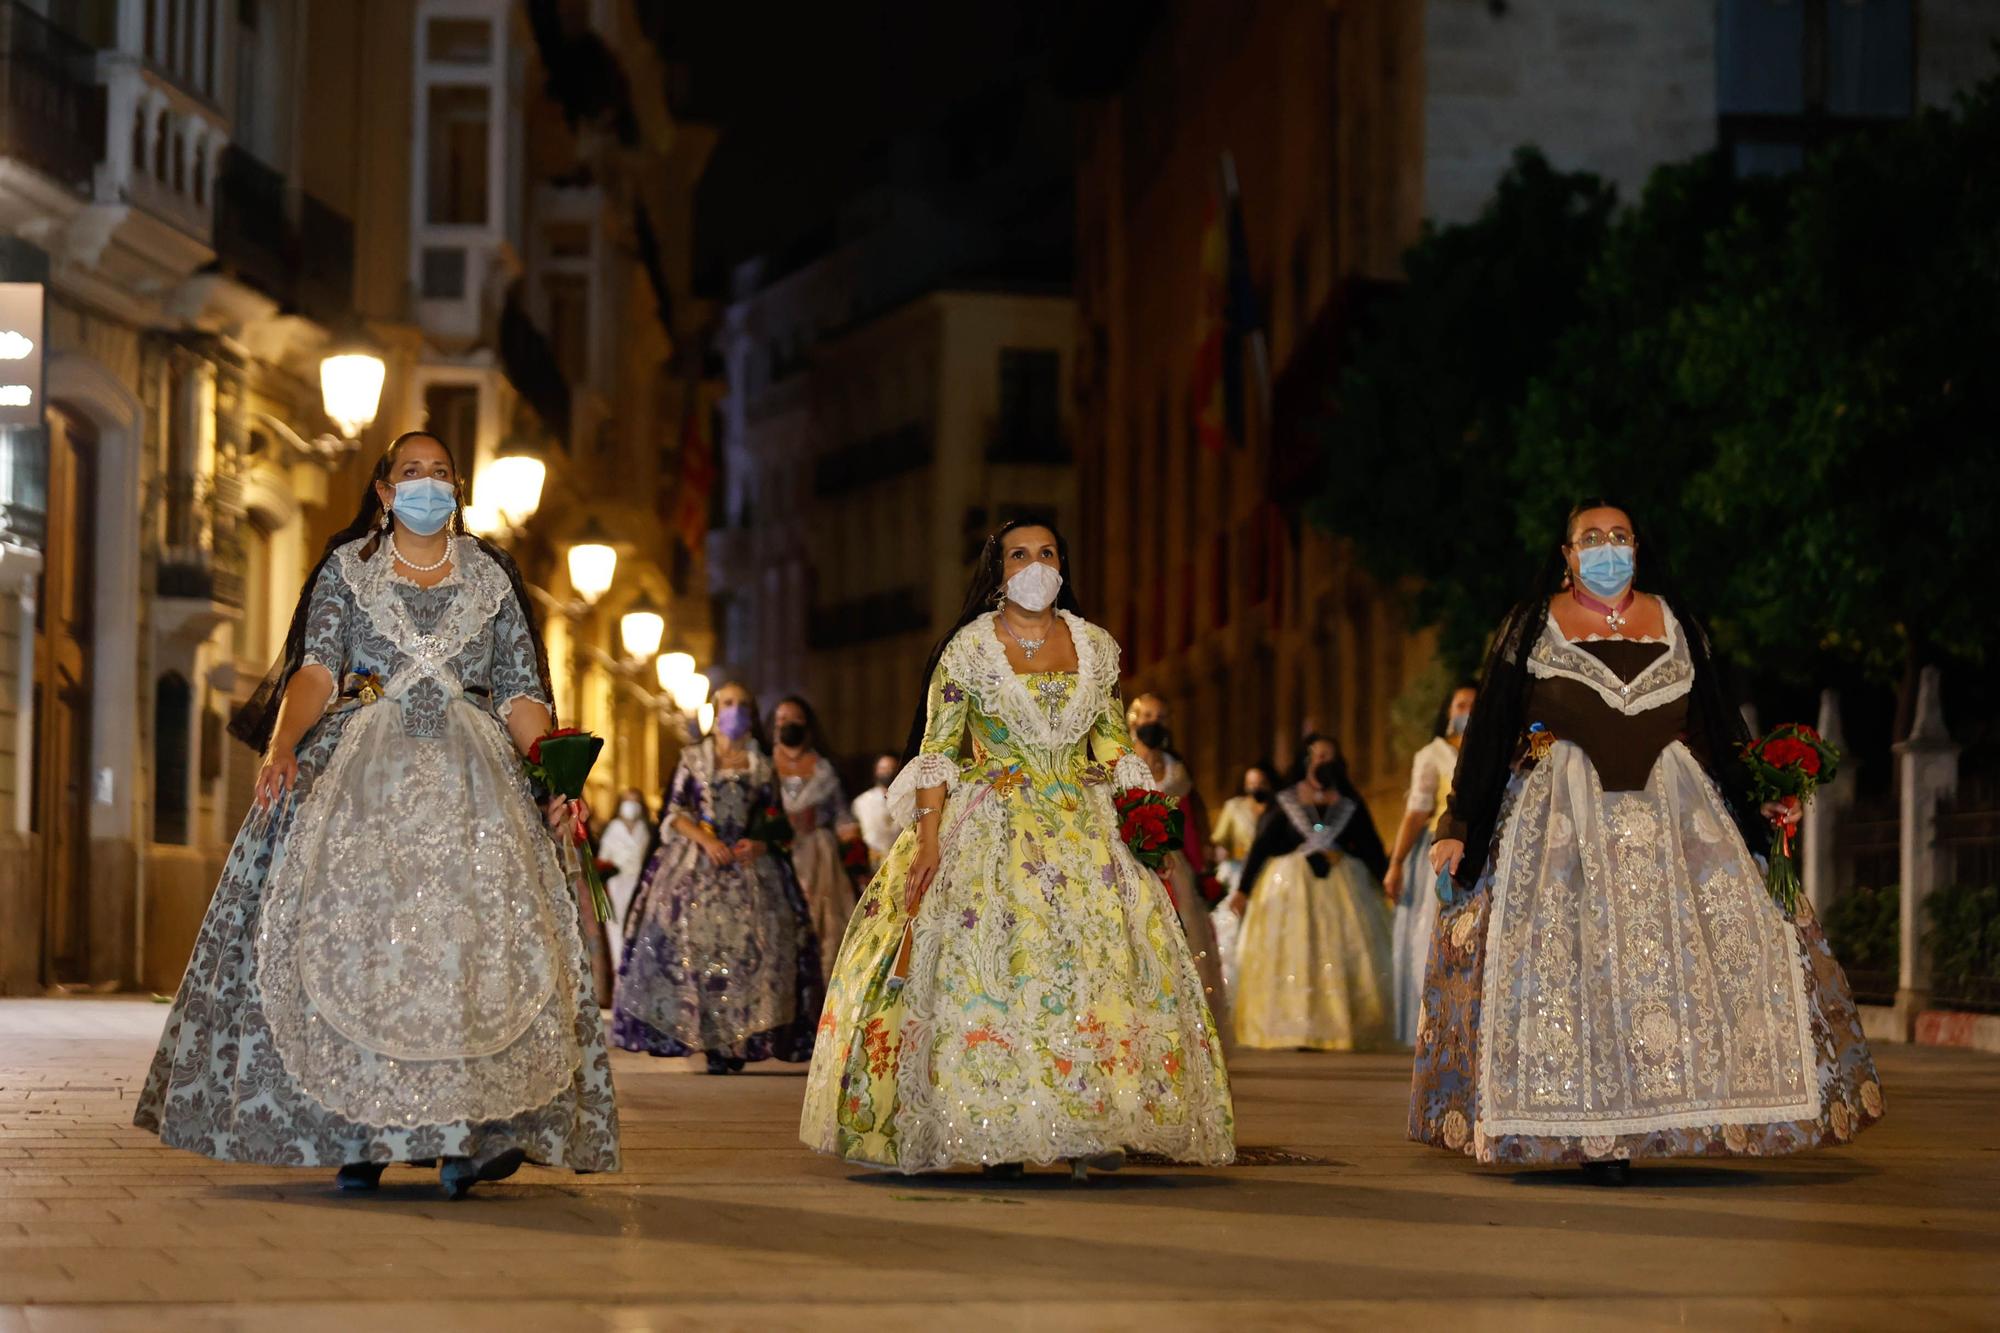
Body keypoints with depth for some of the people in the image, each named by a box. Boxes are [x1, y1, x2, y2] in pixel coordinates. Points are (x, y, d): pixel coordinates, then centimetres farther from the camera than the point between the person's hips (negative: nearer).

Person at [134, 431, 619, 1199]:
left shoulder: (490, 578, 15)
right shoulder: (346, 569, 11)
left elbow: (521, 692, 11)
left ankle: (467, 1133, -19)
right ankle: (357, 1136, -12)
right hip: (360, 773, -1)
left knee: (476, 936, -16)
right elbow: (316, 671, -1)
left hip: (470, 776, 1)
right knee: (350, 936, -15)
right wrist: (281, 747, -20)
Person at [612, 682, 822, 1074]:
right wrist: (705, 839, -11)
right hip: (697, 865, -1)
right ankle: (710, 1043, -12)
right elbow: (675, 813, 5)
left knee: (752, 945, -12)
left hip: (750, 865, 1)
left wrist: (760, 844, -9)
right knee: (698, 941, -13)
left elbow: (775, 821, 12)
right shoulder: (694, 758, 11)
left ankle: (740, 1041, -12)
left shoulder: (763, 766, 13)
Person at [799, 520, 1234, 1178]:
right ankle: (993, 1132, -9)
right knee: (985, 963, -12)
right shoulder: (968, 648, 1)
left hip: (1084, 828, 3)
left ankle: (1087, 1127, -6)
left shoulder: (1095, 647, 10)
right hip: (992, 825, -3)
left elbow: (1115, 747, 15)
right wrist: (928, 838, -12)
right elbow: (938, 751, -2)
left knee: (1100, 960, -8)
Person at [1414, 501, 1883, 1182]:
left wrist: (1756, 806, 10)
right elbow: (1489, 732, 5)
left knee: (1714, 940, -8)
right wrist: (1457, 828, 0)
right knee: (1573, 961, -9)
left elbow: (1716, 724, 17)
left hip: (1671, 811, 2)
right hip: (1567, 818, -2)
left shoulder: (1673, 621, 12)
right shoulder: (1534, 625, 6)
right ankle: (1590, 1131, -7)